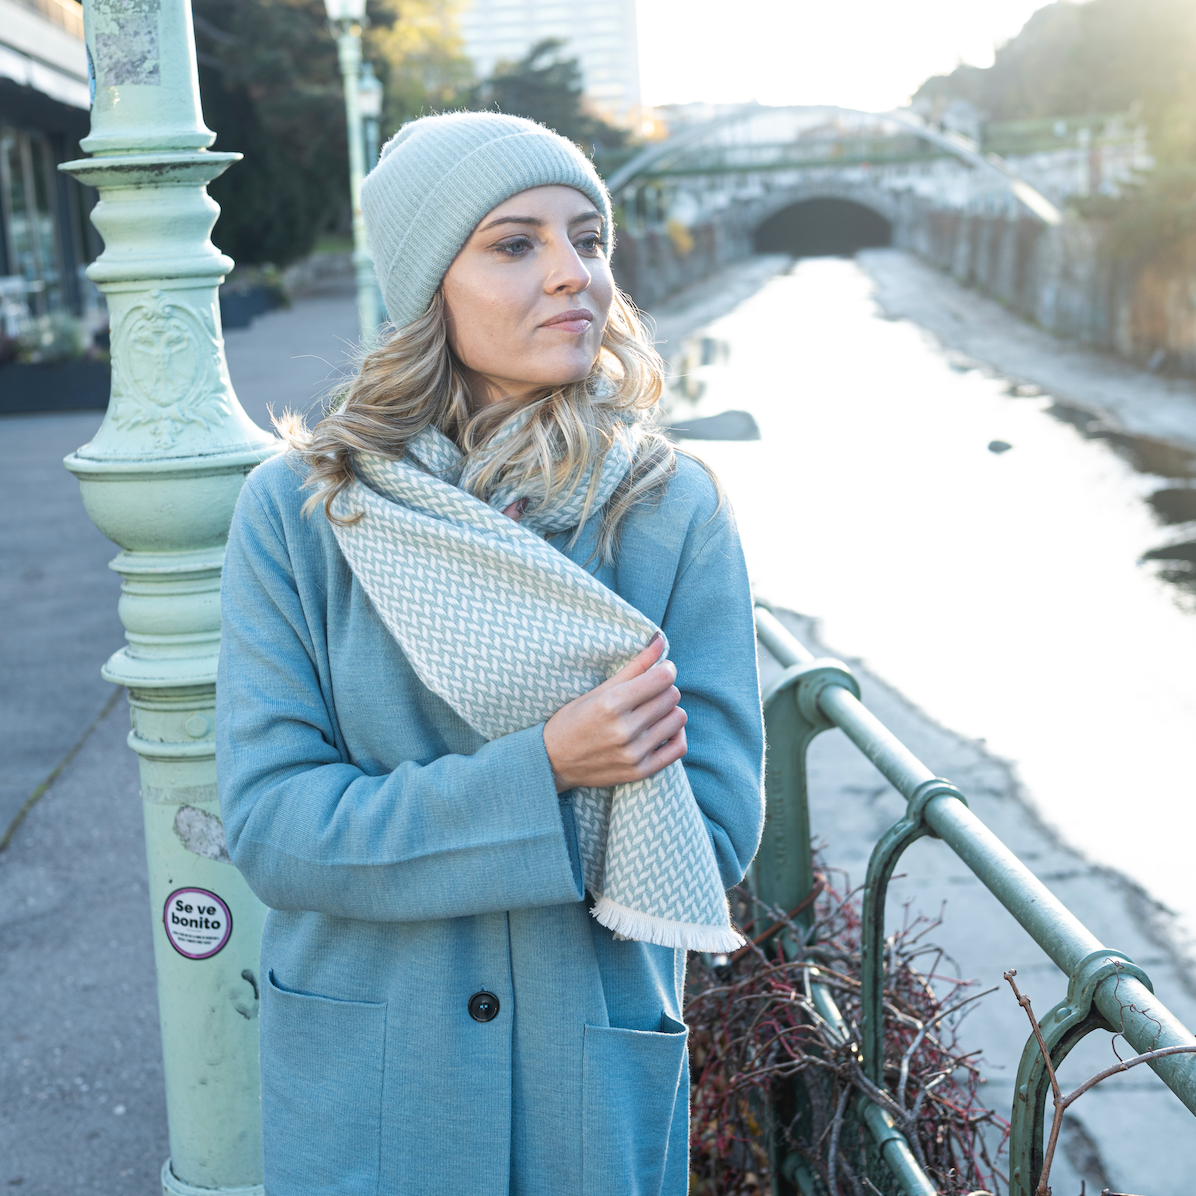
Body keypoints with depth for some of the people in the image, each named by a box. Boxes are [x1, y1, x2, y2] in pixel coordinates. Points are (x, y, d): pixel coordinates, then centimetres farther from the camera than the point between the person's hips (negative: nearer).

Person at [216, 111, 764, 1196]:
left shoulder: (674, 512, -9)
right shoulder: (298, 509, -9)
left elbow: (715, 828, -10)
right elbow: (269, 820, -12)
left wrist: (392, 825, -14)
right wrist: (537, 772, -24)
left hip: (598, 1081, 0)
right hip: (359, 1087, 1)